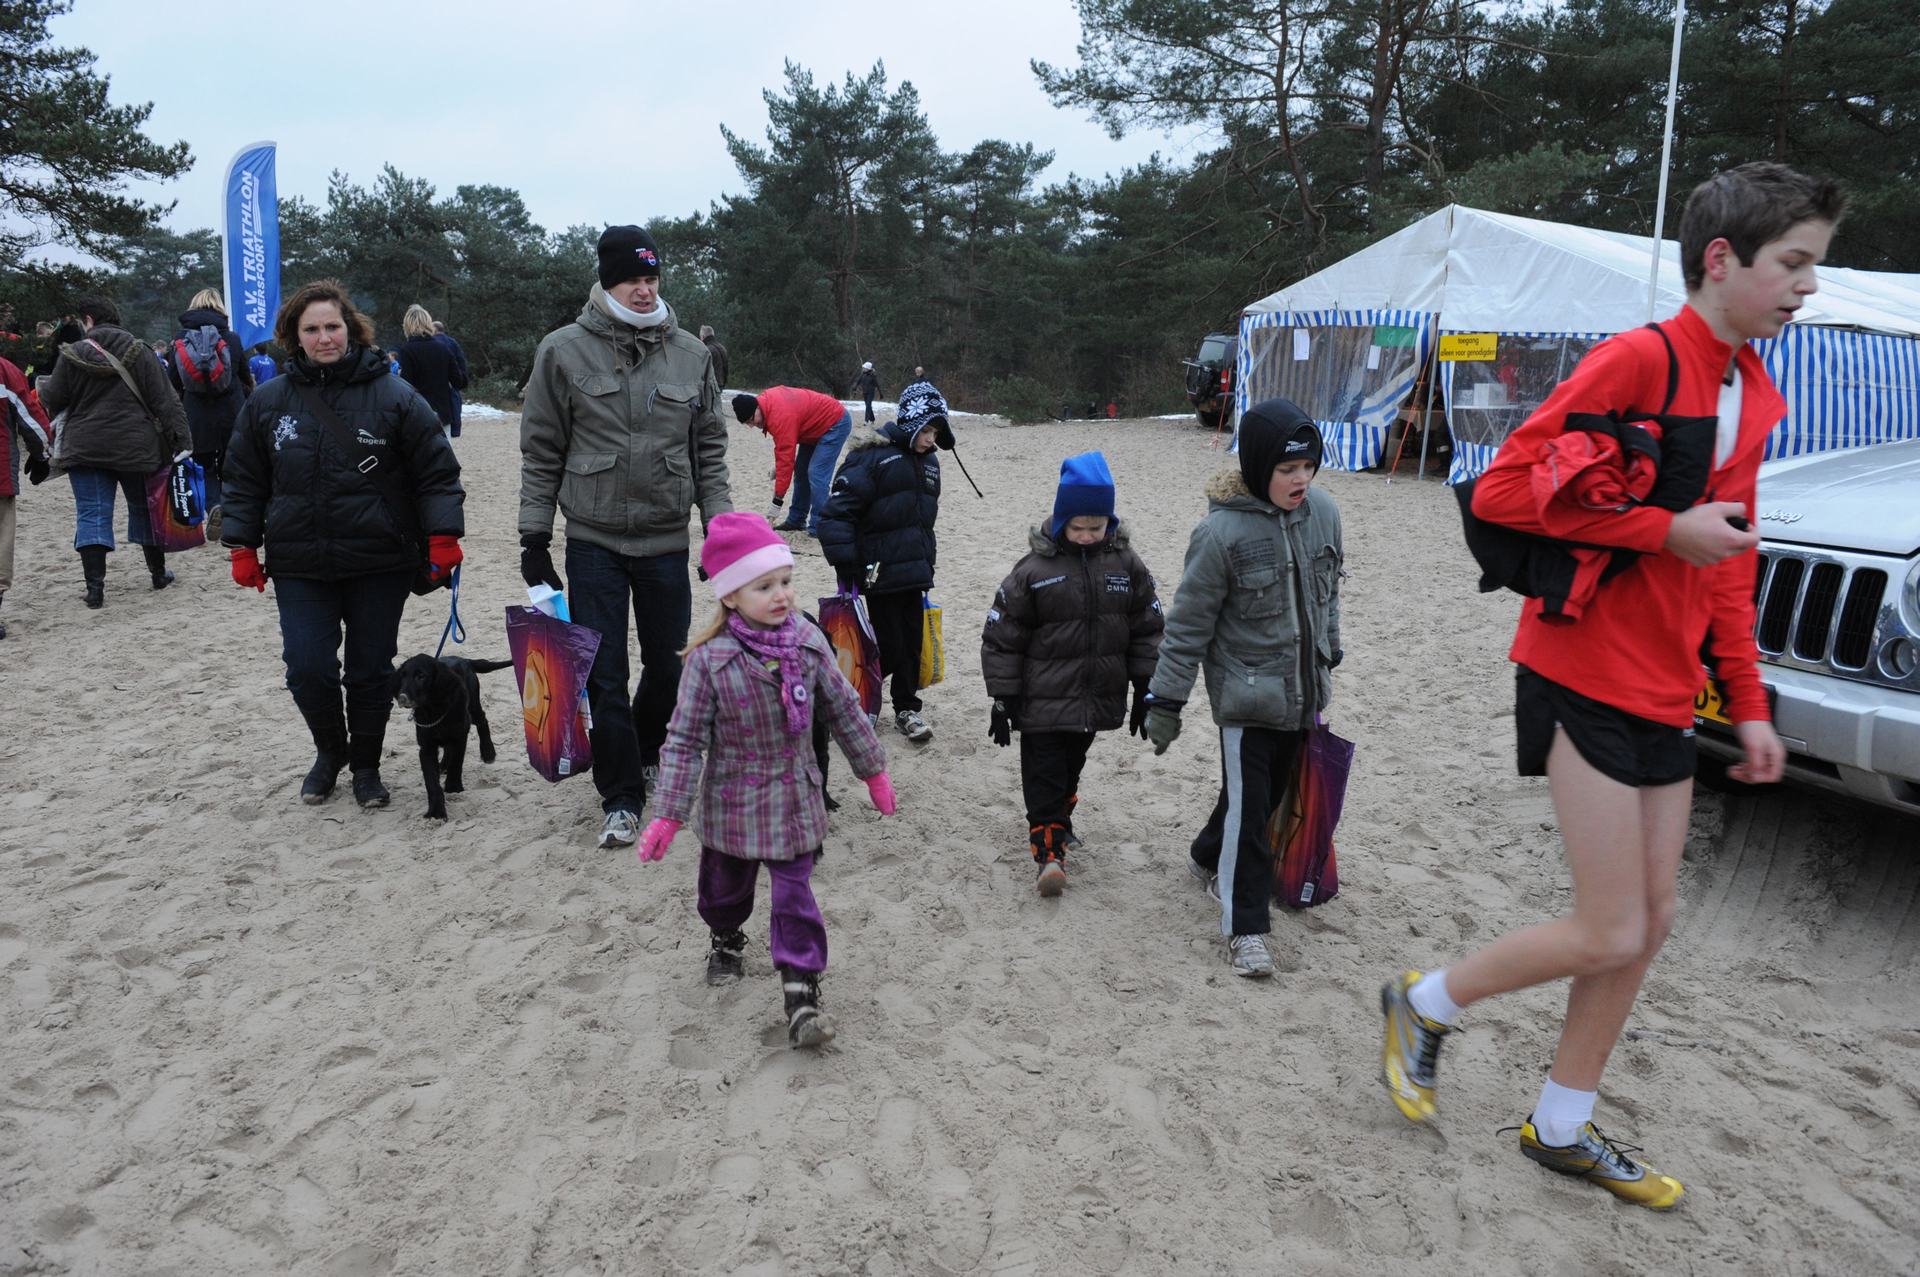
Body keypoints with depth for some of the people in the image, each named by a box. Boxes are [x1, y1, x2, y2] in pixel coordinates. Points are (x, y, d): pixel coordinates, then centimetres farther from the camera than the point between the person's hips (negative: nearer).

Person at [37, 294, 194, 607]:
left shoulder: (73, 355, -4)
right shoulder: (141, 353, -2)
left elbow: (52, 400, 3)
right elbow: (164, 402, -6)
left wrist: (42, 389, 26)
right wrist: (181, 440, -7)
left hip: (85, 449, -1)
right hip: (135, 448, 1)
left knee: (92, 514, 1)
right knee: (144, 508, 16)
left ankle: (95, 586, -6)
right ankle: (158, 573, 26)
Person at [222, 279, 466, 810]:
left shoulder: (394, 396, -3)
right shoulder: (268, 402, 5)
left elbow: (437, 473, -2)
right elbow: (244, 482, 12)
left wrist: (442, 536, -10)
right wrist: (242, 547, 8)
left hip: (380, 565, -2)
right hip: (300, 566, 2)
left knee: (371, 670, 7)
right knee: (307, 669, -3)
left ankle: (366, 764, 28)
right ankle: (329, 752, 26)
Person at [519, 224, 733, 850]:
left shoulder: (690, 353, 4)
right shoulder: (564, 351, -2)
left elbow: (709, 451, 9)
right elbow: (541, 453, 1)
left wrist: (720, 524, 3)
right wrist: (534, 537, -1)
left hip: (667, 541, 2)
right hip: (593, 542, -2)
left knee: (670, 666, 12)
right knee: (603, 676, 0)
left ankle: (646, 750, 40)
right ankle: (621, 797, 13)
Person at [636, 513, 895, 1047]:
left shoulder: (808, 643, -9)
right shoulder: (708, 659, -18)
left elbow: (844, 711, 3)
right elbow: (684, 739, -14)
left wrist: (873, 771, 10)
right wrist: (667, 815, -16)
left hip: (794, 798, 1)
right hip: (732, 801, 0)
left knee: (795, 893, 0)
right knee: (725, 887, 21)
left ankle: (801, 990, 9)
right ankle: (726, 942, 51)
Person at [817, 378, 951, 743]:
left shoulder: (928, 462, 13)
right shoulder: (872, 456, -13)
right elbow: (837, 512, -15)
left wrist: (927, 568, 24)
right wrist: (846, 568, -17)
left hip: (914, 573, 7)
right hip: (879, 572, -7)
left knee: (912, 641, 10)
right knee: (889, 646, -3)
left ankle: (907, 708, 23)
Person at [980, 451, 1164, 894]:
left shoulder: (1126, 565, -1)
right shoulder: (1033, 569, -11)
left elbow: (1146, 630, 7)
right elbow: (1002, 637, -7)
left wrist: (1144, 691, 5)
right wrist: (1003, 700, -7)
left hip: (1098, 701, 4)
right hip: (1043, 703, -4)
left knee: (1070, 770, 21)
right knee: (1044, 775, -3)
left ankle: (1060, 821, 42)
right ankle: (1048, 850, 3)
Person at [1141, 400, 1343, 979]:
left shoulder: (1323, 512, -2)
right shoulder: (1223, 532, -19)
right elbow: (1189, 622, -13)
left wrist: (1328, 657, 22)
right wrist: (1165, 701, -12)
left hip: (1303, 692, 6)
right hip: (1246, 695, -6)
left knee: (1266, 798, 18)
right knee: (1247, 807, -1)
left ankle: (1209, 858, 45)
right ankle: (1246, 927, 13)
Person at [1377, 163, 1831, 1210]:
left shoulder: (1755, 396, 11)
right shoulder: (1638, 358, -14)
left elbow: (1729, 562, 18)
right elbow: (1503, 490, -19)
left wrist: (1747, 704, 14)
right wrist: (1665, 529, -20)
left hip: (1666, 693, 8)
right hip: (1586, 679, -8)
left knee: (1648, 924, 12)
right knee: (1612, 935, -5)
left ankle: (1561, 1128, 27)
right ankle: (1424, 1004, 19)